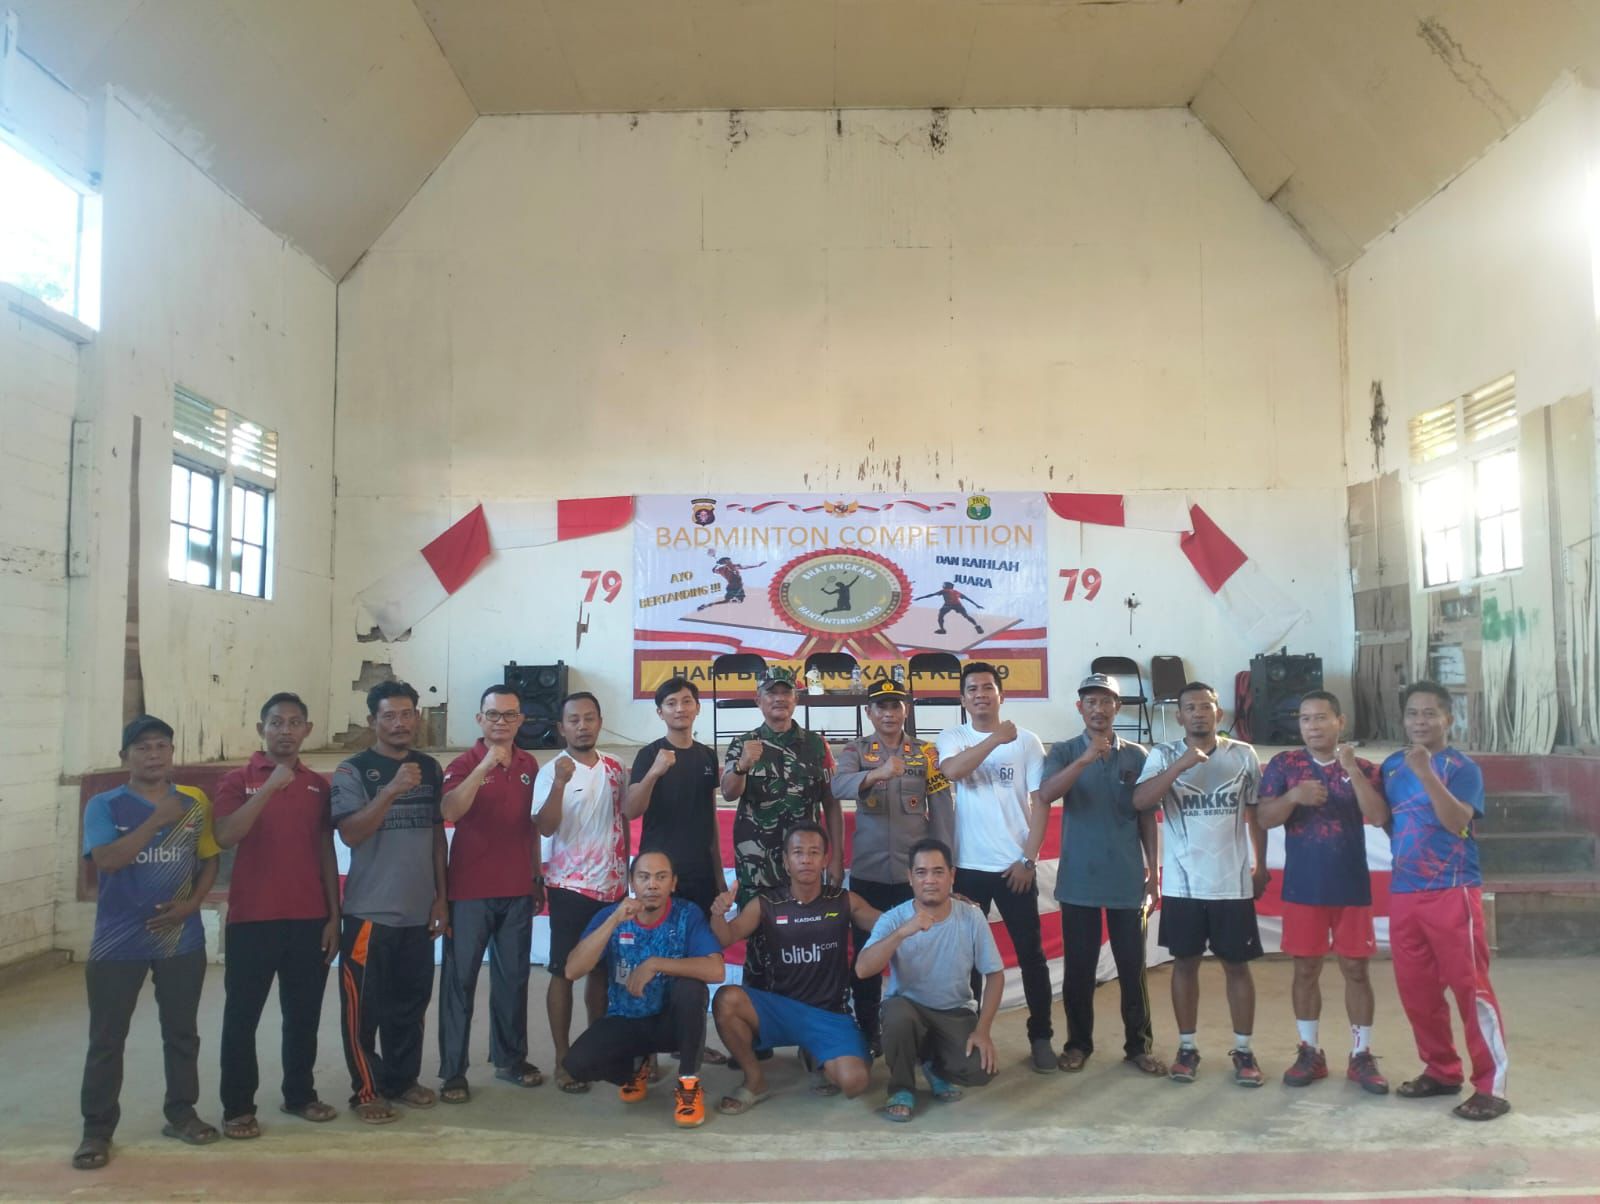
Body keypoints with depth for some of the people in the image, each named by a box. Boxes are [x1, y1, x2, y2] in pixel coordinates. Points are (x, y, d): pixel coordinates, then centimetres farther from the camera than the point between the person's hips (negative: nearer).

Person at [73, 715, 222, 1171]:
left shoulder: (195, 803, 2)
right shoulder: (105, 805, -5)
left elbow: (210, 859, 8)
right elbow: (106, 859, -20)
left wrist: (192, 903, -7)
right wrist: (158, 819, -24)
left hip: (182, 940, 3)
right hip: (118, 942, -2)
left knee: (181, 1031, 13)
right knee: (107, 1038, 4)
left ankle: (181, 1113, 27)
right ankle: (97, 1130, 16)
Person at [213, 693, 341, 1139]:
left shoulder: (318, 785, 8)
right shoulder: (237, 780, -2)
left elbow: (326, 853, 10)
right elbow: (224, 838, -18)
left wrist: (334, 916, 6)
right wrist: (269, 789, -25)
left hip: (309, 920, 3)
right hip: (252, 919, -3)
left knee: (304, 1014, 11)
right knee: (241, 1015, 4)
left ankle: (300, 1094, 24)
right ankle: (237, 1107, 15)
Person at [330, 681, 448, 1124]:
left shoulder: (430, 768, 7)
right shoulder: (353, 771, -7)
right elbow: (350, 833, -19)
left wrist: (441, 896, 9)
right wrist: (391, 790, -30)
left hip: (419, 911, 5)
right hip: (370, 912, -4)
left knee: (412, 1003, 13)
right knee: (365, 1006, 3)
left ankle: (403, 1079, 27)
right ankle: (366, 1091, 16)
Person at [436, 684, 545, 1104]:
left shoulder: (529, 765, 7)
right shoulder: (463, 764, -8)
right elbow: (449, 811, -27)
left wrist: (538, 878, 15)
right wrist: (485, 765, -34)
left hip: (518, 890, 4)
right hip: (470, 891, -4)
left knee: (513, 977, 12)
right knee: (459, 980, 2)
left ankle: (510, 1059, 24)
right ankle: (453, 1072, 10)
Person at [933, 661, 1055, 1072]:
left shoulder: (1027, 741, 1)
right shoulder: (952, 738, 2)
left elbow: (1040, 802, -1)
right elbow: (951, 771, -20)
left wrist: (1028, 859, -7)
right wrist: (995, 739, -25)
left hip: (1015, 866, 0)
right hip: (968, 866, 0)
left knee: (1031, 954, 5)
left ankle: (1041, 1037, 18)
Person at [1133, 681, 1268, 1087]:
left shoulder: (1244, 755, 0)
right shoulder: (1164, 755, -4)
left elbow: (1256, 812, 9)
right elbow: (1140, 802, -19)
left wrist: (1261, 867, 9)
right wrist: (1181, 765, -26)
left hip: (1233, 882, 1)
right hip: (1182, 883, 0)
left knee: (1237, 964, 8)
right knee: (1185, 962, 9)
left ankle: (1243, 1050, 20)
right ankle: (1187, 1048, 20)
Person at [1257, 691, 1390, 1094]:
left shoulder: (1362, 768, 1)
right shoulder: (1284, 764, 0)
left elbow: (1379, 816, -13)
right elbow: (1264, 818, -6)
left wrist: (1352, 770, -21)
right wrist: (1294, 795, -24)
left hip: (1351, 888, 0)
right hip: (1302, 887, 0)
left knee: (1356, 969, 6)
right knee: (1306, 969, 8)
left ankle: (1361, 1055, 17)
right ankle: (1309, 1052, 19)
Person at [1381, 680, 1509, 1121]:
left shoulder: (1462, 767, -7)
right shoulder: (1392, 765, 9)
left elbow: (1456, 821, -24)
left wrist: (1427, 772, -31)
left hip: (1452, 892, -6)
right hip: (1403, 892, 6)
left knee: (1470, 986, -3)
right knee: (1415, 989, 11)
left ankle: (1492, 1086, 4)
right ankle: (1441, 1070, 26)